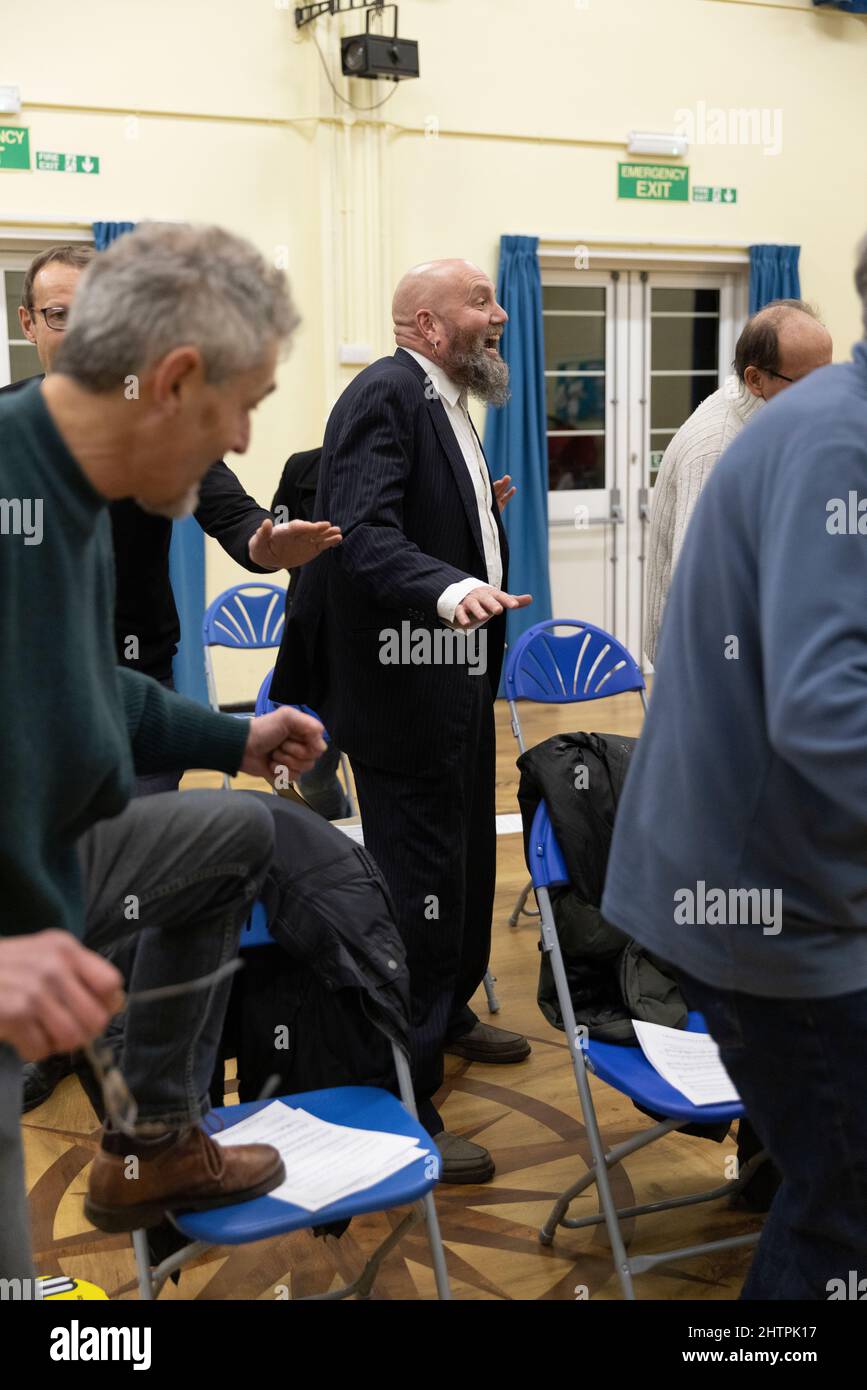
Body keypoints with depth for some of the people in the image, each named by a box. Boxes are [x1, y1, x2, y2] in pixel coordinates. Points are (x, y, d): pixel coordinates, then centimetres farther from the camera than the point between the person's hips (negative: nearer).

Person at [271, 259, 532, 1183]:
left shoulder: (441, 401, 14)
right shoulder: (386, 395, -17)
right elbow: (363, 532, -32)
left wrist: (482, 508, 8)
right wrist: (447, 587, -44)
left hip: (457, 676, 11)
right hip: (406, 683, -11)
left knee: (465, 862, 24)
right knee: (418, 888, -5)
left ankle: (447, 1015, 46)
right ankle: (402, 1102, 7)